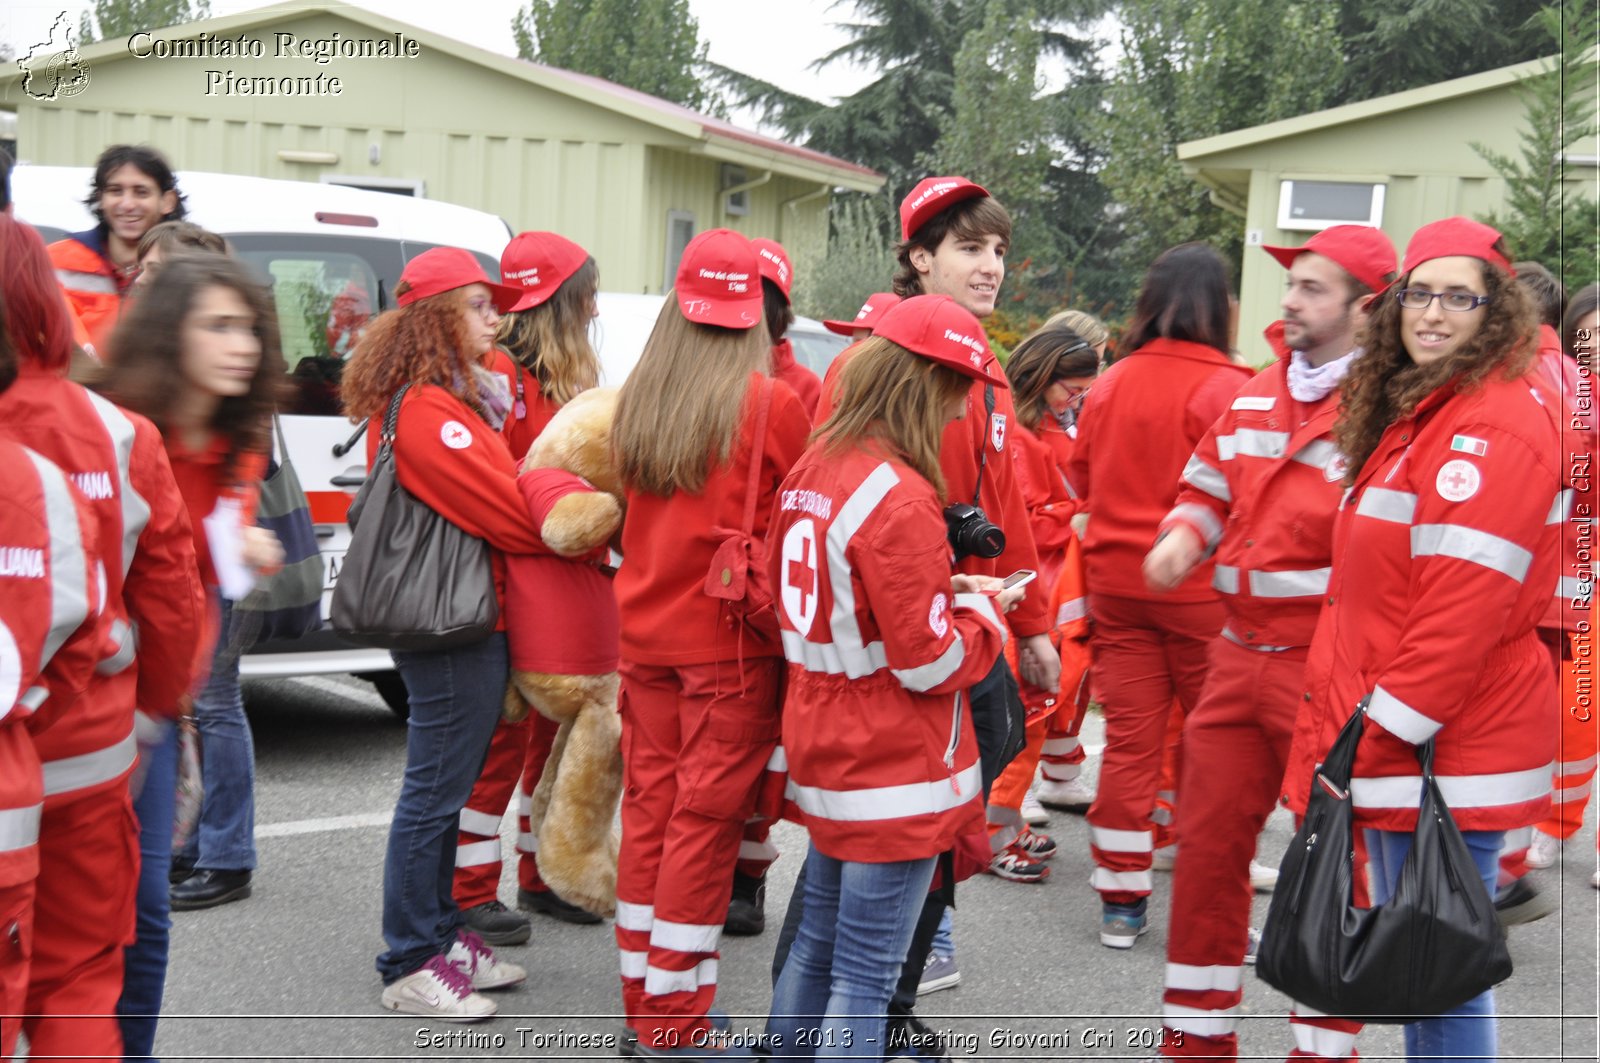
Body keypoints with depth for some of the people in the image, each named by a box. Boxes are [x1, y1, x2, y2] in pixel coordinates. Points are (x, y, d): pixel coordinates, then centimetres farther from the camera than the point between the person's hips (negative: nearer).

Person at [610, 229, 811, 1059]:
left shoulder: (637, 401, 2)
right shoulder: (770, 405, -12)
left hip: (646, 634, 5)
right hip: (731, 639, -5)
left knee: (650, 807, 12)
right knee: (705, 819, 1)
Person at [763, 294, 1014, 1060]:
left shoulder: (809, 472, 6)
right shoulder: (899, 497, -21)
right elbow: (930, 661, -19)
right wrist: (981, 610, -1)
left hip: (823, 751, 9)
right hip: (895, 769, -9)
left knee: (815, 951, 20)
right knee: (865, 979, -1)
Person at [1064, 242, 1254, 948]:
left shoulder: (1109, 386, 5)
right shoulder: (1225, 388, -13)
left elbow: (1081, 481, 16)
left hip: (1115, 583, 5)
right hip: (1199, 589, -5)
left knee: (1129, 741, 10)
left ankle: (1122, 902, 15)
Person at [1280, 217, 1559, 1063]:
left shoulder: (1500, 423, -15)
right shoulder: (1411, 411, 16)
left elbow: (1466, 602, -22)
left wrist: (1388, 725, -19)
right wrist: (1348, 723, 17)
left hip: (1444, 741, -10)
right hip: (1388, 738, 10)